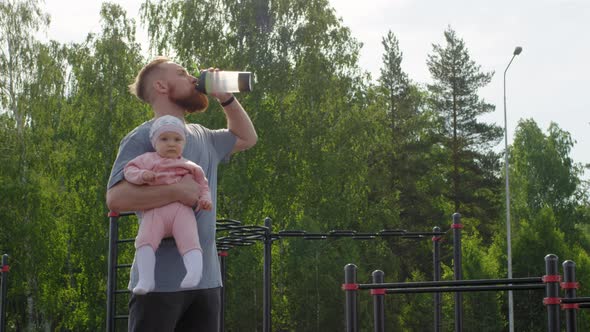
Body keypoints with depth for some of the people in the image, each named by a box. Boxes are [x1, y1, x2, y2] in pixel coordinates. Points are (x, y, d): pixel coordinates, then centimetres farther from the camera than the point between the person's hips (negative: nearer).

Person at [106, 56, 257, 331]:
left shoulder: (203, 137, 16)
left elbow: (247, 138, 34)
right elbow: (116, 197, -19)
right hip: (160, 281, -7)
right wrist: (177, 191, -25)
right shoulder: (142, 138, -7)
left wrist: (226, 98, 19)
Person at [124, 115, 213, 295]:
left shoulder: (189, 166, 24)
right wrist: (141, 175, -10)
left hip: (181, 209, 1)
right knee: (145, 240, -25)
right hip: (154, 212, -1)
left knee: (189, 241, -23)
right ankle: (146, 279, -31)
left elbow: (202, 184, 27)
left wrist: (205, 198, 5)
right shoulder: (148, 160, 20)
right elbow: (129, 169, 13)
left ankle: (194, 275, -37)